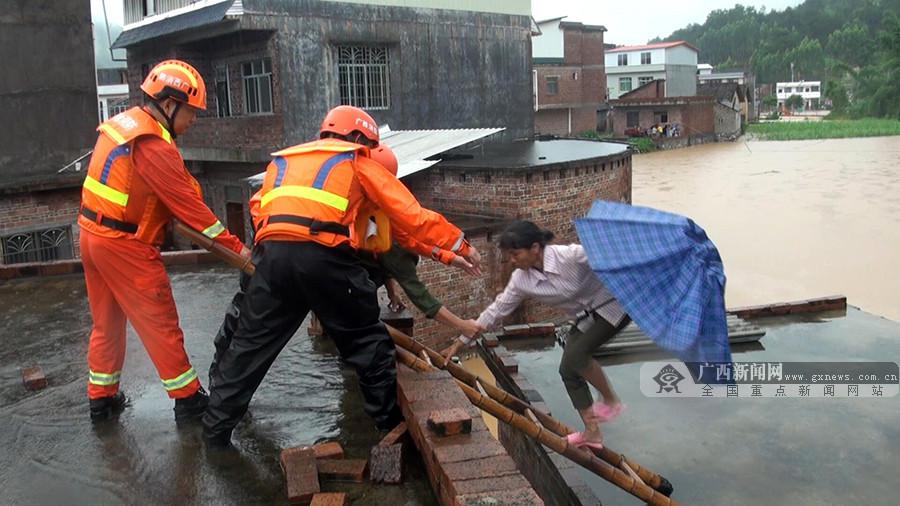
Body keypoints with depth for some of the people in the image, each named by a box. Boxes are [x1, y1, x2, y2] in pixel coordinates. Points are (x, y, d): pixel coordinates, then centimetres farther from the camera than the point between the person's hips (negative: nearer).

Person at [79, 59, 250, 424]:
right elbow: (187, 203, -21)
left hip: (92, 232, 9)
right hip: (124, 245, -9)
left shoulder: (124, 122, 8)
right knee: (160, 324, 1)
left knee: (106, 322, 18)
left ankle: (101, 398, 29)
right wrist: (235, 246, -17)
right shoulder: (153, 145, -21)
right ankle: (188, 400, 11)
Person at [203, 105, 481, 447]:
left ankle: (215, 428, 24)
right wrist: (458, 244, 19)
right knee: (366, 341, 13)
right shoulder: (356, 161, 17)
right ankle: (390, 420, 23)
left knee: (249, 344, 17)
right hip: (323, 255, -4)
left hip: (272, 254, 4)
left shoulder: (282, 161, 32)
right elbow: (410, 213, 13)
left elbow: (259, 212, 23)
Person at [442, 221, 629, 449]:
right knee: (568, 369, -1)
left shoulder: (572, 255, -32)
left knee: (575, 354, -23)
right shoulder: (521, 280, -12)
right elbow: (496, 310, -6)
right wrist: (460, 342, -5)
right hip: (585, 317, 7)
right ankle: (592, 432, 13)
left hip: (614, 306, -7)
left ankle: (611, 400, 1)